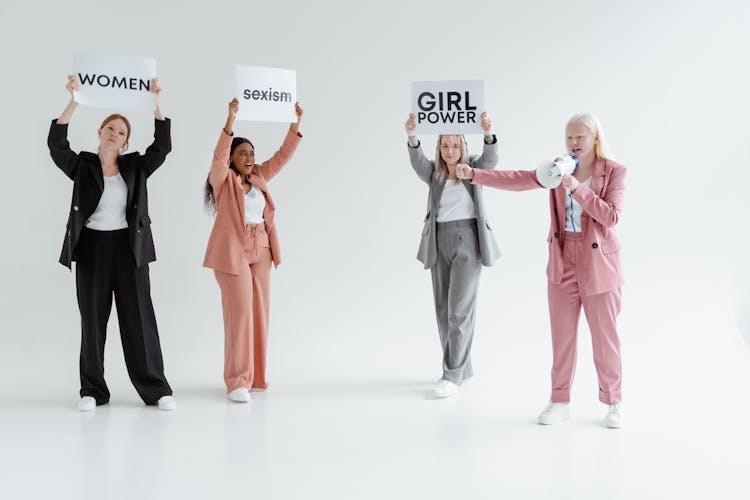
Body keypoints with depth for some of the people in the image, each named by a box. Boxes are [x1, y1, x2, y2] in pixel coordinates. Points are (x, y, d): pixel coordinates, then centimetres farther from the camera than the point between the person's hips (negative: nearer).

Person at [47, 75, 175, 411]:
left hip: (129, 248, 0)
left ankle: (156, 388, 6)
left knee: (138, 318, 1)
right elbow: (56, 143, -12)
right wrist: (74, 100, -19)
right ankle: (92, 390, 14)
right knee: (93, 319, 5)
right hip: (92, 248, 0)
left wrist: (156, 101, -12)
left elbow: (163, 146, -7)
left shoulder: (136, 166, 5)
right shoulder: (82, 166, 3)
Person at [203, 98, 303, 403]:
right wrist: (230, 120, -31)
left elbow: (282, 156, 11)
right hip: (232, 251, -6)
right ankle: (237, 381, -6)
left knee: (260, 313, 7)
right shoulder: (223, 179, -3)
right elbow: (219, 156, -20)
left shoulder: (259, 177, 13)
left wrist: (296, 125, 1)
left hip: (261, 251, 6)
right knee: (239, 312, -10)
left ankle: (255, 377, 16)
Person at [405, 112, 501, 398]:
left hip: (468, 239, -4)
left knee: (460, 308, -9)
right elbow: (417, 162, -13)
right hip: (440, 242, 4)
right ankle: (462, 368, 22)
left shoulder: (474, 169, 3)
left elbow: (491, 159, -17)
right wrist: (411, 136, -33)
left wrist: (488, 134, -37)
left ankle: (452, 375, -5)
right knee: (443, 309, 8)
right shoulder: (433, 173, 7)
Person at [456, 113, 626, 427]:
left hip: (599, 263, -3)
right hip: (563, 261, 3)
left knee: (605, 337, 5)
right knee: (562, 335, 8)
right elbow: (516, 179, -5)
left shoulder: (614, 172, -6)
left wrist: (578, 189, -25)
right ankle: (559, 402, 19)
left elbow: (611, 217, -16)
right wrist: (474, 175, -14)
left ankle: (613, 404, 19)